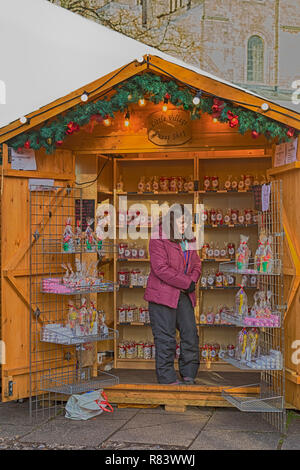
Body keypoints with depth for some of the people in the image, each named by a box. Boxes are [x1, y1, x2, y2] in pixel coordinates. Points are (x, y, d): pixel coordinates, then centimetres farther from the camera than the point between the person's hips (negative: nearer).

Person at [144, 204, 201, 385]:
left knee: (191, 333, 6)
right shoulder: (158, 239, -11)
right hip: (162, 294, -7)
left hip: (184, 295, 7)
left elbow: (196, 264, 16)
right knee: (165, 338, -3)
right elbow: (161, 268, -18)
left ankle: (189, 375, 19)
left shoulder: (188, 239, 12)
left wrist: (192, 281, -6)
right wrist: (186, 283, -17)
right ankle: (168, 378, 8)